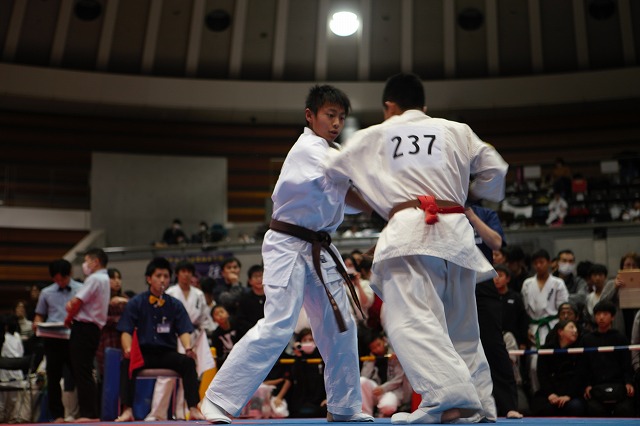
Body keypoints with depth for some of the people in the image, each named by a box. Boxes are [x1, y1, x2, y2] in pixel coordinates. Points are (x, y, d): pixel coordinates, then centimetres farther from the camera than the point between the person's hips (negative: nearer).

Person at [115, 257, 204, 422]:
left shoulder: (175, 305, 8)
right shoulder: (135, 303, 4)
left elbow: (184, 331, 2)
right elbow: (126, 332, -4)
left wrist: (188, 348, -20)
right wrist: (128, 350, -25)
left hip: (168, 353, 1)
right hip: (142, 353, -1)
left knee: (188, 362, -27)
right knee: (126, 363, -32)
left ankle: (193, 409, -27)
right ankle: (127, 410, -30)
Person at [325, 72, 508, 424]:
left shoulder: (372, 136, 15)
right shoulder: (457, 131, 18)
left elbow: (333, 172, 26)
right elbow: (495, 171, 18)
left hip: (410, 230, -4)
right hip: (456, 230, 4)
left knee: (412, 317, -13)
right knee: (461, 327, 15)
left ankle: (450, 397, -31)